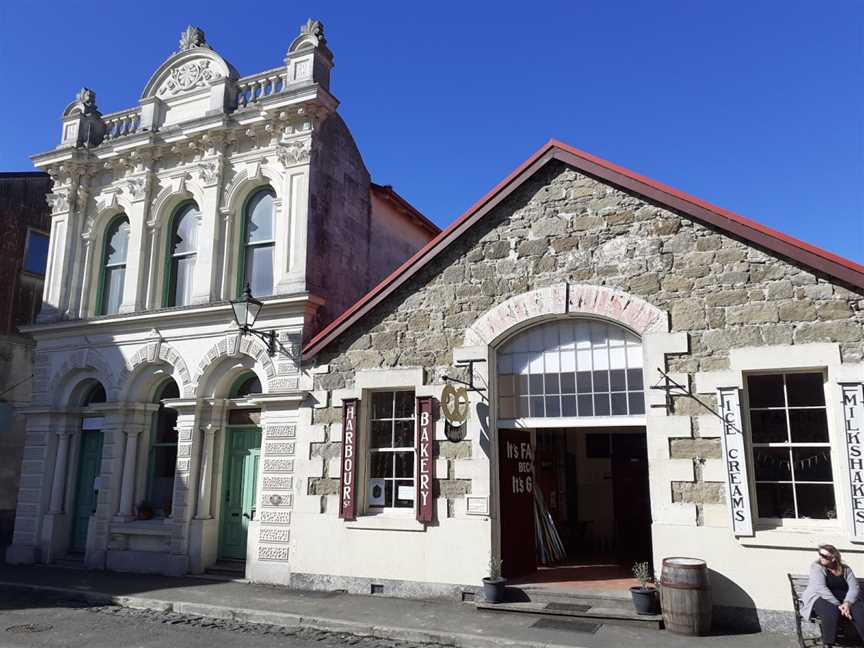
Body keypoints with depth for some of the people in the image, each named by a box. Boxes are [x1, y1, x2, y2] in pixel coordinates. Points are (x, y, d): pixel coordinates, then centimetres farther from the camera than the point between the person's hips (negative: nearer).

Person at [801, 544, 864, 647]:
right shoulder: (816, 567, -3)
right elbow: (821, 588, -15)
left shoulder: (845, 569, 9)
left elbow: (853, 588, -2)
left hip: (845, 599, 4)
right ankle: (828, 644, -22)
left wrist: (847, 603, -21)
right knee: (832, 612, -37)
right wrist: (838, 606, -25)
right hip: (821, 598, -4)